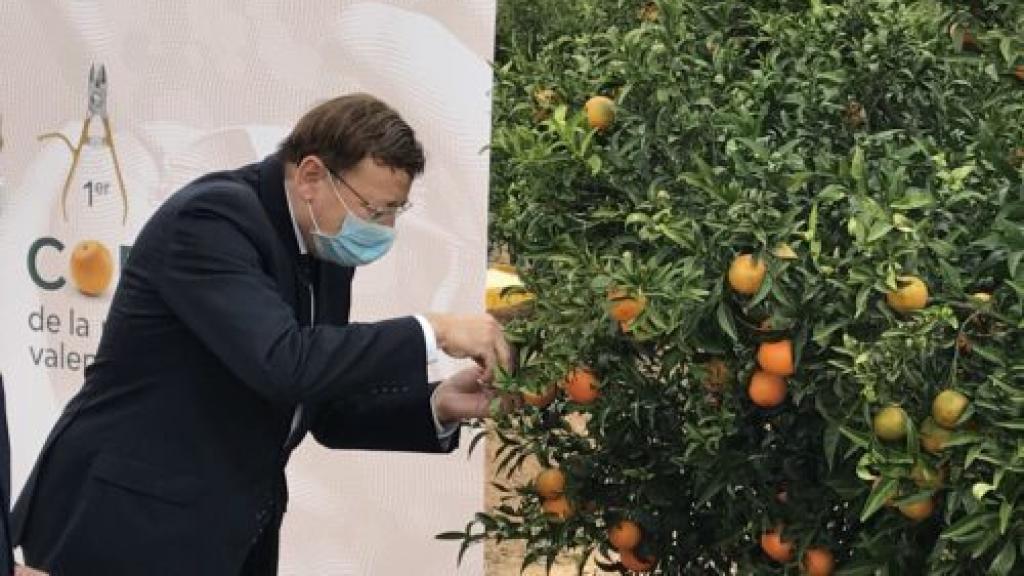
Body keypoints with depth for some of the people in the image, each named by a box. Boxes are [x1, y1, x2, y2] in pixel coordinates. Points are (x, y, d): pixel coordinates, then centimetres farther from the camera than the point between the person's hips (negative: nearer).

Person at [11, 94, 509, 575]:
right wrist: (432, 332, -25)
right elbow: (281, 363, -32)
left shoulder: (327, 251, 6)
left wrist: (437, 406, -4)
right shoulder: (209, 219, -19)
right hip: (128, 523, -8)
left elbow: (329, 412, 12)